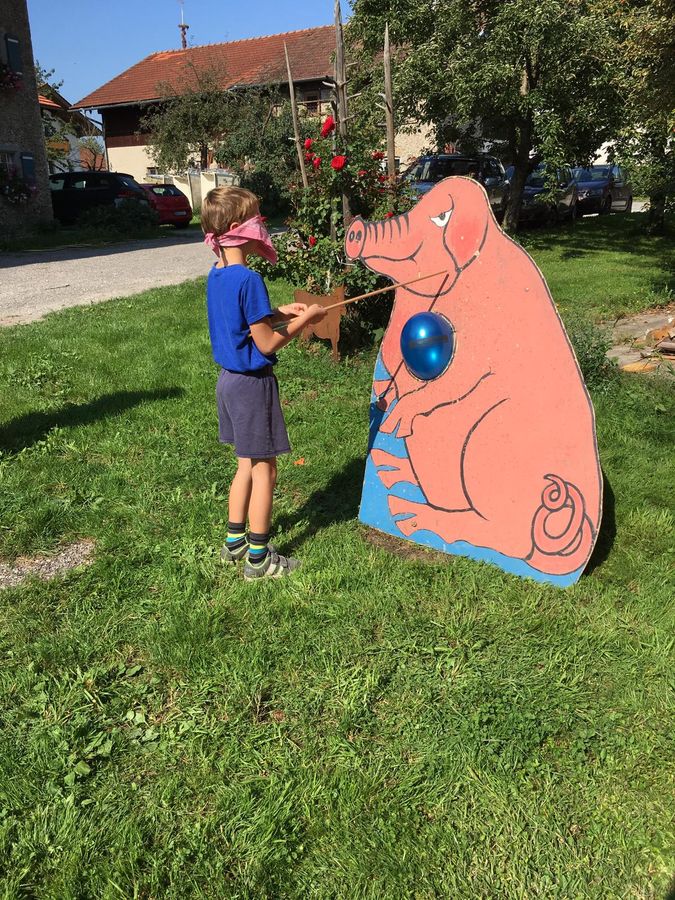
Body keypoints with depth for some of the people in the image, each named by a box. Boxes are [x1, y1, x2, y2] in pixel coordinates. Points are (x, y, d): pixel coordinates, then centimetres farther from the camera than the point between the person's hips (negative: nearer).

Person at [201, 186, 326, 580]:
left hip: (230, 380, 9)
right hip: (253, 383, -9)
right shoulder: (249, 280, -21)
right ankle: (258, 559, 14)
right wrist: (305, 319, -8)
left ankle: (235, 541, 32)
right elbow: (266, 344, -19)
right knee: (264, 470, 3)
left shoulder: (217, 276, 6)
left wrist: (278, 313, 11)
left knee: (247, 465, 20)